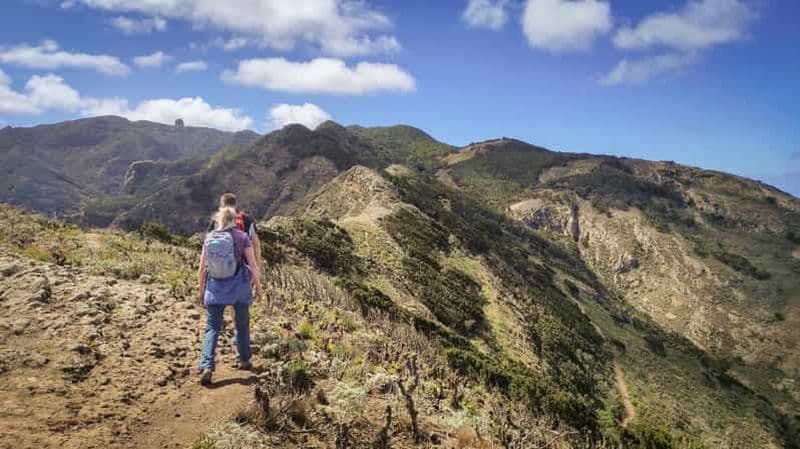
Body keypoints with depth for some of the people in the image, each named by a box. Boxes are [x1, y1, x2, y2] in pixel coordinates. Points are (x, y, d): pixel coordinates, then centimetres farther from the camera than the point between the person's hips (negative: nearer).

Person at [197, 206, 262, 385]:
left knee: (212, 328, 5)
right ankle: (244, 360, 30)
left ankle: (206, 366, -10)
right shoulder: (242, 237, -6)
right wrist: (258, 287, 4)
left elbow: (202, 268, 3)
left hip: (215, 288, 1)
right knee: (242, 325, 18)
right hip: (239, 287, -1)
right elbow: (253, 266, -6)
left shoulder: (209, 238, 1)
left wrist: (201, 289, 15)